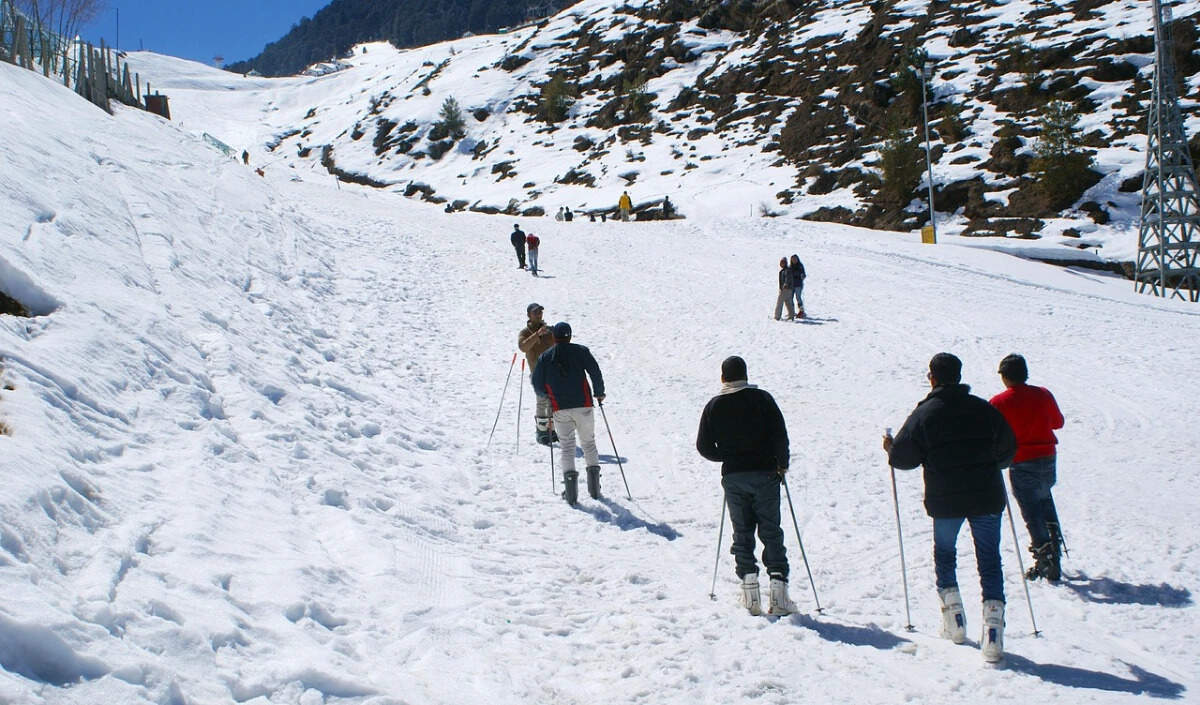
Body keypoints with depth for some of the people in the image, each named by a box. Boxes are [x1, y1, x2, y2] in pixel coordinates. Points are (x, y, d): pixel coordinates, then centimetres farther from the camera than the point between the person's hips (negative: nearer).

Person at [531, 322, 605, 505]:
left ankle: (570, 476, -11)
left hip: (560, 409, 0)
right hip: (583, 406, 0)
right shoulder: (581, 351, 2)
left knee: (566, 446, 9)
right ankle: (594, 487, 7)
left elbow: (537, 386, 5)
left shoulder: (545, 357, 5)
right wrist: (599, 393, 9)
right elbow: (595, 372, -5)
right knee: (589, 443, 12)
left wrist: (548, 395, 25)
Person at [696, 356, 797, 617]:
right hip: (765, 473, -1)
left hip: (733, 477, 1)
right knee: (771, 533, 4)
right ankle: (778, 591, -3)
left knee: (742, 534, 9)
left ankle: (750, 593, 1)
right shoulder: (762, 399, -3)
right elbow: (780, 435, -9)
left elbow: (704, 446, 0)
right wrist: (782, 464, 6)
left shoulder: (714, 406, 2)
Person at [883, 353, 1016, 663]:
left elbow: (904, 457, -5)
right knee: (989, 560, 4)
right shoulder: (985, 409, 2)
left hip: (945, 500, -1)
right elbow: (1008, 451, 10)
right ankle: (992, 623, -11)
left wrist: (890, 448, 17)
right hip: (987, 498, 1)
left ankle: (954, 620, 16)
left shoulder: (924, 414, -5)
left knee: (944, 554, 20)